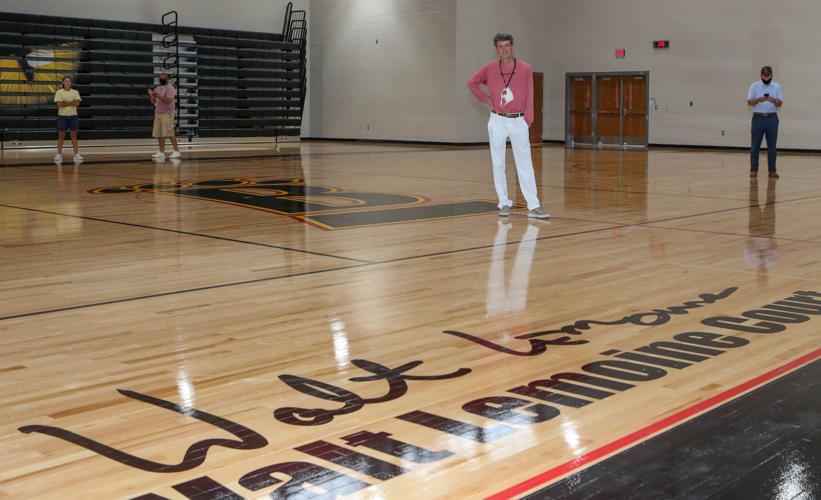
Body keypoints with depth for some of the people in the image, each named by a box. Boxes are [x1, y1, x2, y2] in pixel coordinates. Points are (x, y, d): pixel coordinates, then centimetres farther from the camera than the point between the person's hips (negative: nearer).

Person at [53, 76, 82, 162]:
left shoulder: (75, 92, 5)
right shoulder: (59, 92, -1)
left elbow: (77, 103, -9)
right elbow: (59, 104, -13)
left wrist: (66, 102, -14)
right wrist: (71, 103, -10)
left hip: (73, 116, 2)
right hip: (62, 116, -2)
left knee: (74, 135, 3)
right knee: (61, 136, 0)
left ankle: (76, 154, 4)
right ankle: (59, 154, 5)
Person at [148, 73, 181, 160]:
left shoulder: (170, 88, -6)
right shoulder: (157, 88, 17)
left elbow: (168, 101, -17)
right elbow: (153, 102, 16)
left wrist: (158, 95, -24)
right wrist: (151, 95, -3)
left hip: (167, 114, -7)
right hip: (157, 114, 7)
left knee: (170, 133, -11)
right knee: (159, 134, 4)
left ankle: (176, 151, -8)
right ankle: (161, 152, 7)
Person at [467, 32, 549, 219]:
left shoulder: (525, 69, -1)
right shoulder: (489, 68, 1)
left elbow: (529, 96, 0)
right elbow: (472, 82, 16)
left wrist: (528, 120, -7)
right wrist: (485, 99, 5)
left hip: (518, 121, -1)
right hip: (497, 121, 1)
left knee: (525, 164, -2)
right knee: (498, 164, 5)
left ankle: (533, 206, -4)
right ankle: (504, 204, 15)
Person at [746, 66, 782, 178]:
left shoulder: (776, 86, 4)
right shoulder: (754, 86, 1)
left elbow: (780, 104, -1)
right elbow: (749, 102, -6)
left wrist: (774, 101, -23)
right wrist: (759, 99, -25)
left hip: (772, 119, 1)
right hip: (758, 118, -1)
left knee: (772, 146, 3)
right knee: (755, 146, 1)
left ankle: (772, 170, 9)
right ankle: (754, 169, 8)